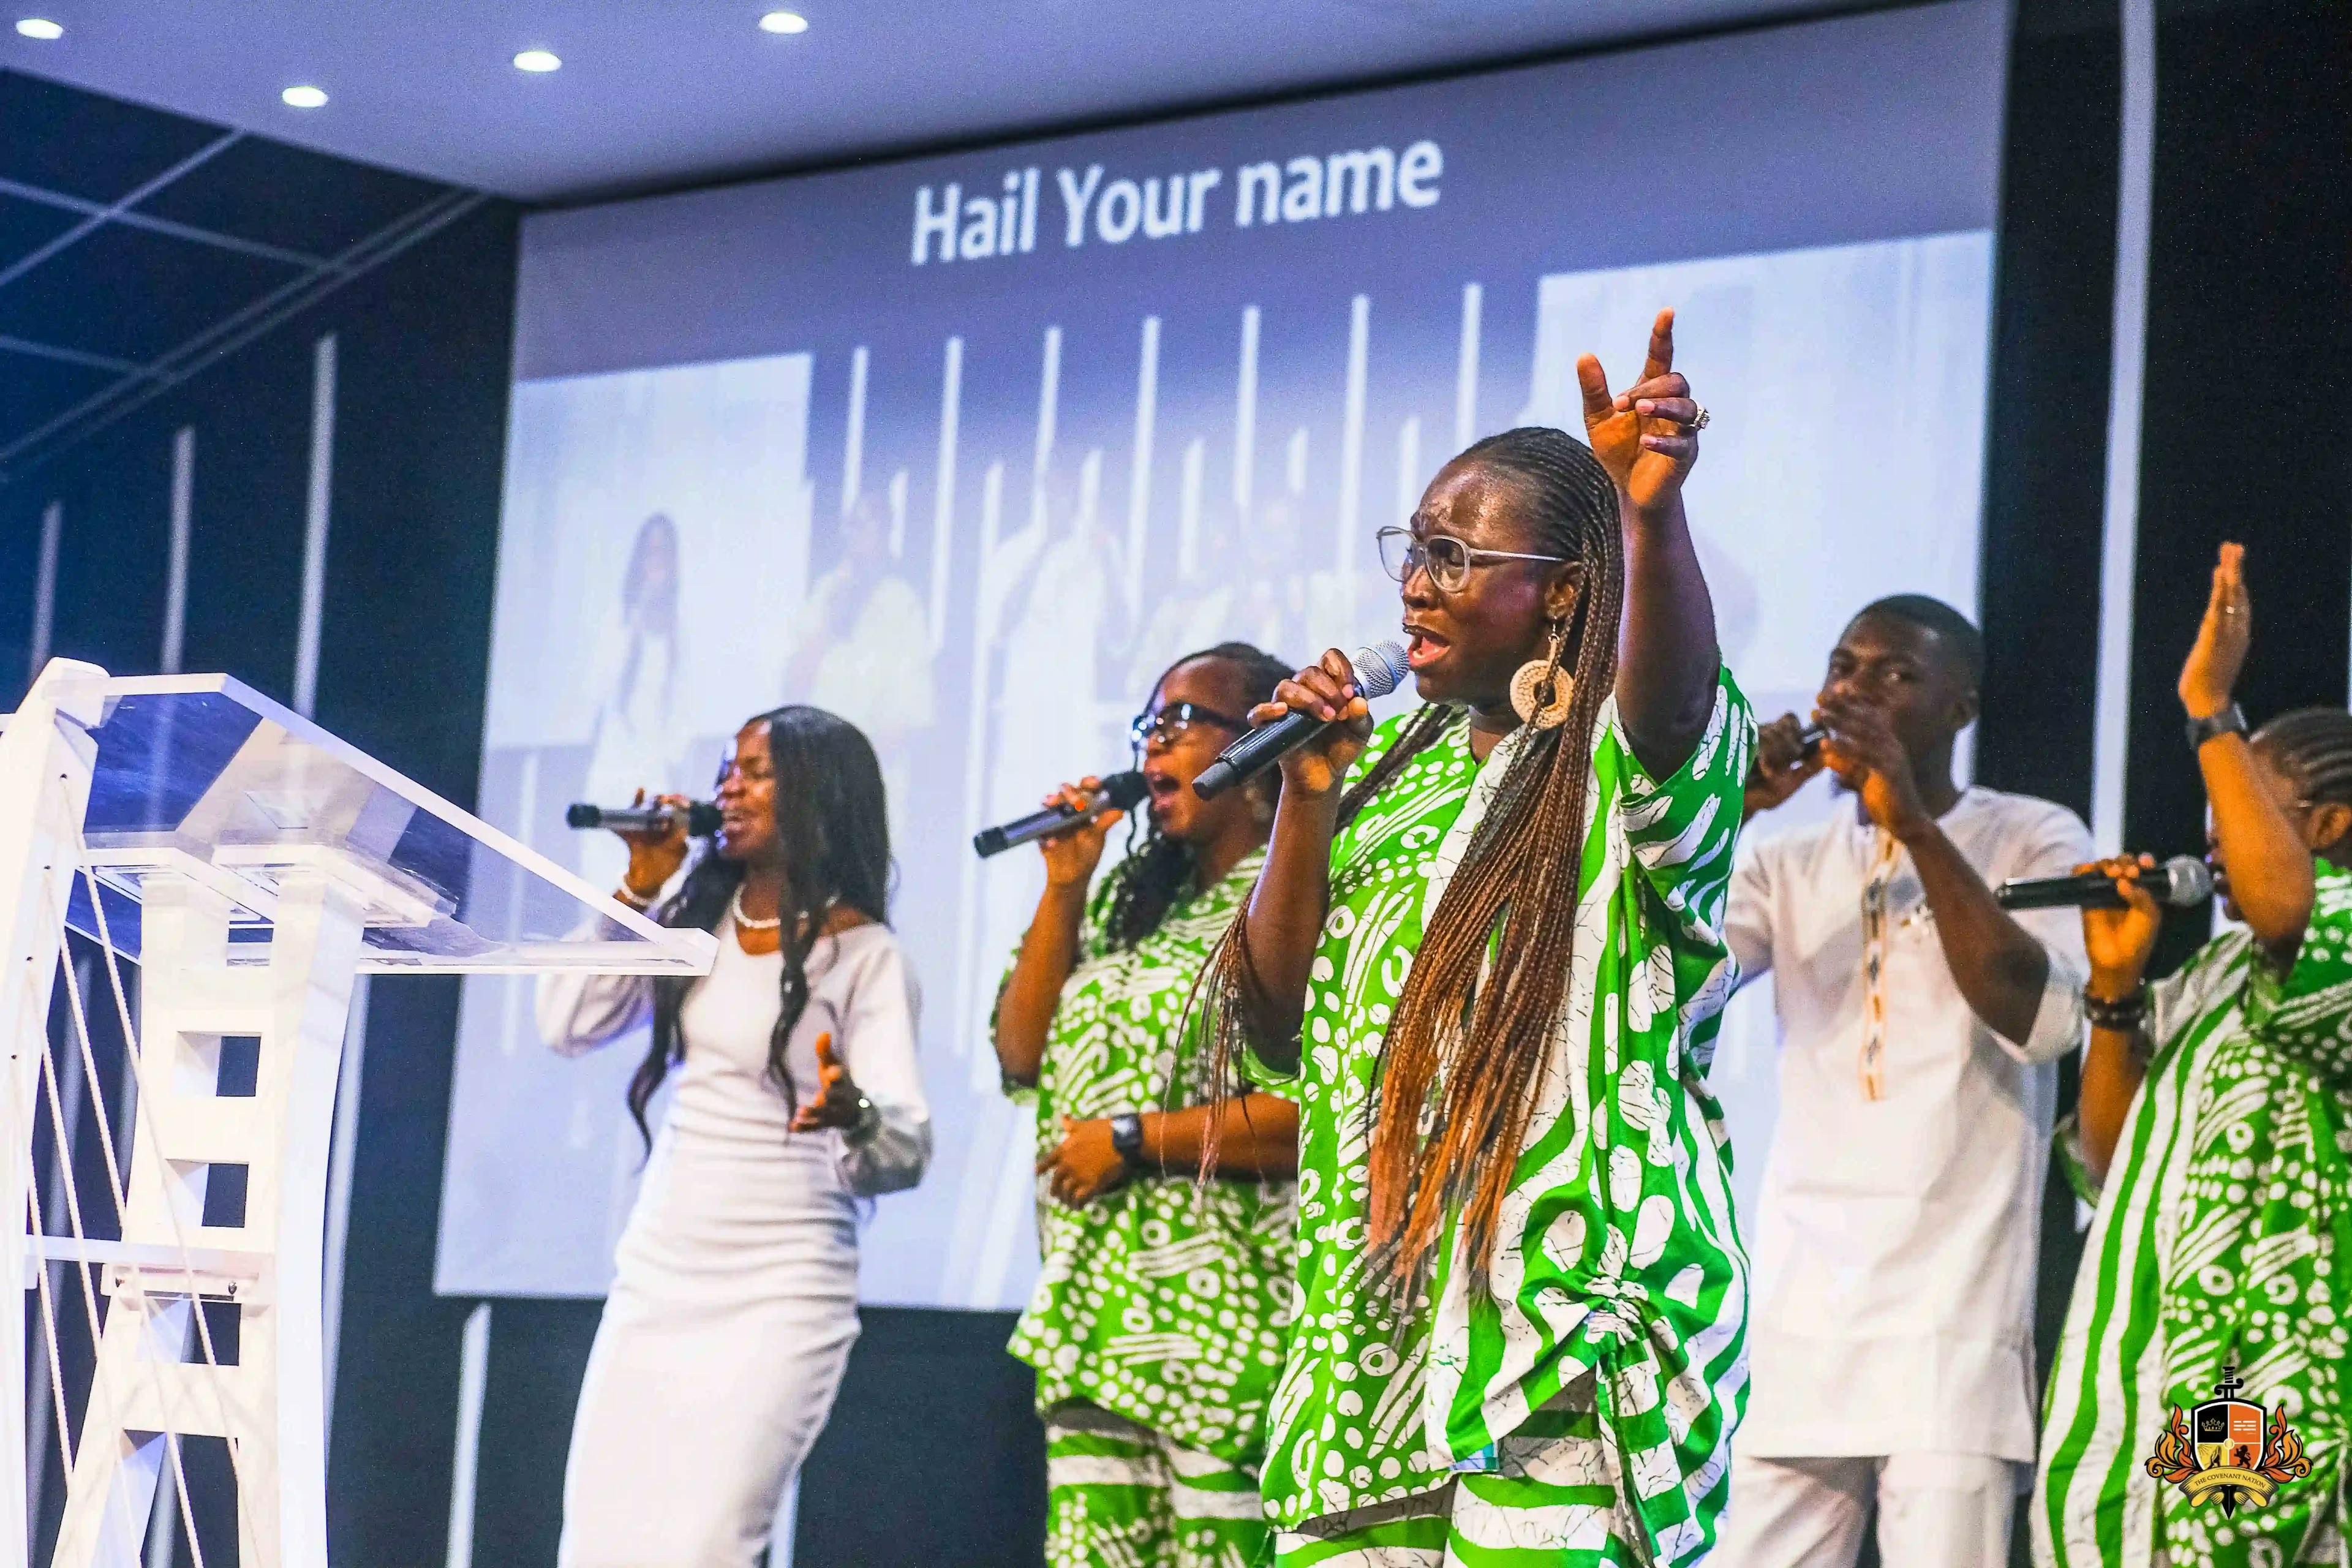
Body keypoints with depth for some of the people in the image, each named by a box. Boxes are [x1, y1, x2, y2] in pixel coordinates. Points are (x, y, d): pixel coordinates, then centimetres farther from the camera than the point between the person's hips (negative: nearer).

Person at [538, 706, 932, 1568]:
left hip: (779, 1292, -6)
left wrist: (853, 1113, -40)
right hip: (657, 1272, 6)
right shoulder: (694, 920, 9)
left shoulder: (865, 956, -9)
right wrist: (637, 889, 0)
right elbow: (568, 1023, 4)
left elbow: (906, 1147, -17)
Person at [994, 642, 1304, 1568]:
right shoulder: (1132, 900, 21)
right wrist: (1063, 888, 9)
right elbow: (1023, 1054, 17)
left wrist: (1134, 1140, -13)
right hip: (1099, 1313, 8)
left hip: (1224, 1317, -8)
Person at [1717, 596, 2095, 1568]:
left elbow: (2040, 1018, -12)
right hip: (1798, 1310, 4)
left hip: (1953, 1312, -4)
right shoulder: (1791, 866, 15)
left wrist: (1916, 825, -13)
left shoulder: (2034, 839, 5)